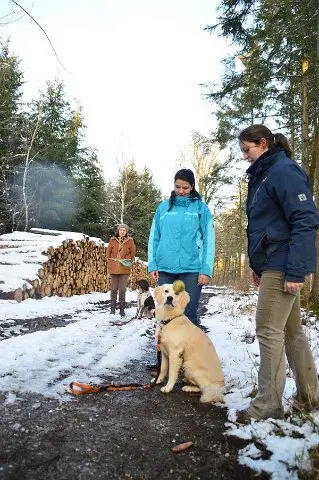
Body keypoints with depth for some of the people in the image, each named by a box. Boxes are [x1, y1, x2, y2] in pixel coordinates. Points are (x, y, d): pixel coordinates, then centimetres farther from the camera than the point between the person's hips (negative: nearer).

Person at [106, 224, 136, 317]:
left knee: (122, 289, 0)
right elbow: (108, 251, 11)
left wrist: (130, 261, 4)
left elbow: (133, 252, 8)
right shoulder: (113, 240, 2)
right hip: (113, 268, 1)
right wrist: (109, 261, 7)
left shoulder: (129, 241, 0)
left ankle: (122, 309, 9)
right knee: (114, 288, 6)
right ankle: (112, 309, 15)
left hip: (125, 268, -1)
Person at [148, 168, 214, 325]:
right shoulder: (163, 207, 10)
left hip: (191, 269, -2)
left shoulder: (201, 207, 4)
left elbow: (209, 240, -1)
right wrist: (152, 265, 3)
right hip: (165, 269, 3)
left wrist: (206, 270, -9)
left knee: (189, 313, -1)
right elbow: (154, 238, 11)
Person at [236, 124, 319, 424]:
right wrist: (257, 266, 20)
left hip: (283, 267, -10)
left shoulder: (284, 171, -11)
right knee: (291, 330, 15)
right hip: (272, 266, 10)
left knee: (269, 330, -6)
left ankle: (268, 404, 7)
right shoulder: (262, 176, 18)